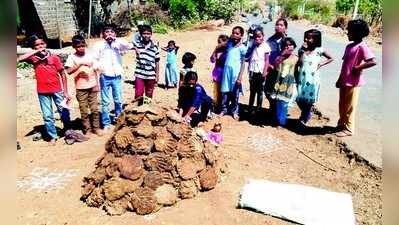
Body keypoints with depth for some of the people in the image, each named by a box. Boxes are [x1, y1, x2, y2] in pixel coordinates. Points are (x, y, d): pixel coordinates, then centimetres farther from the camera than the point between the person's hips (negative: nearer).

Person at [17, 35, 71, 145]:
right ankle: (53, 137, 21)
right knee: (47, 116, 6)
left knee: (64, 112, 8)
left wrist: (66, 92, -4)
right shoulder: (33, 58, -1)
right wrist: (36, 51, -18)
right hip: (42, 92, 1)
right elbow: (19, 59, -21)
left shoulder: (54, 57, -4)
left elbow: (62, 75, -2)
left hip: (57, 90, -1)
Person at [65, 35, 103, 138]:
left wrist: (97, 84, 2)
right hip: (81, 88, -2)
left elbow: (94, 71, 7)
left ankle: (96, 127, 20)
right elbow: (69, 71, -17)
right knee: (84, 111, 5)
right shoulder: (72, 57, -4)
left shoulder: (89, 56, 4)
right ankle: (87, 129, 17)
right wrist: (80, 65, -26)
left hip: (92, 86, 2)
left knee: (95, 109, 7)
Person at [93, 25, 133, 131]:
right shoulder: (99, 45, 2)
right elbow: (94, 60, 2)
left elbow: (130, 46, -13)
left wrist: (115, 39, -15)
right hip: (105, 77, -1)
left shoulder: (118, 43, 5)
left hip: (117, 77, 2)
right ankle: (106, 123, 12)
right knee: (105, 102, 3)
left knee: (118, 100, 11)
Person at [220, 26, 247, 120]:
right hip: (226, 71, 4)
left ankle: (234, 111, 18)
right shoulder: (229, 44, 7)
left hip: (235, 73, -4)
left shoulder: (242, 48, -6)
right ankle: (224, 109, 21)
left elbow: (243, 63, -7)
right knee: (225, 92, 8)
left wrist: (240, 77, -12)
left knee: (235, 93, 6)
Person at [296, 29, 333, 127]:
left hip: (313, 79, -2)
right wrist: (303, 51, -12)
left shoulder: (319, 50, -3)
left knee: (309, 100, 3)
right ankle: (307, 114, 34)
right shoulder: (302, 49, 3)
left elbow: (330, 58, 8)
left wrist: (320, 64, -3)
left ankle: (303, 119, 23)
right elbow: (299, 63, -9)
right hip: (302, 78, 2)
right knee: (300, 99, 5)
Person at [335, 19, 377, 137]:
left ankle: (348, 129, 16)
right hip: (344, 81, 8)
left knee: (349, 106, 3)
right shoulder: (349, 46, 10)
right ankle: (341, 124, 32)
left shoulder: (362, 47, -15)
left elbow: (373, 61, -25)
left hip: (353, 82, -8)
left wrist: (358, 68, -21)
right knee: (342, 105, 17)